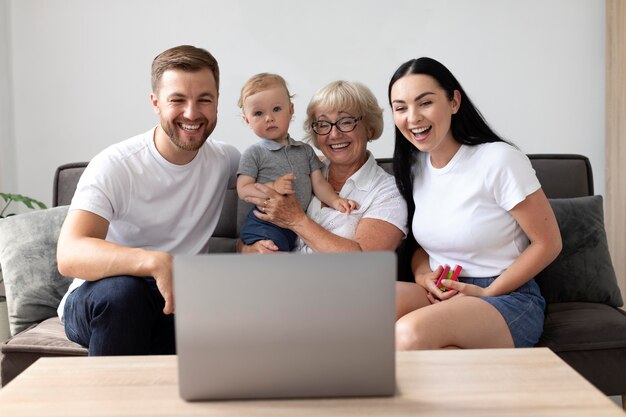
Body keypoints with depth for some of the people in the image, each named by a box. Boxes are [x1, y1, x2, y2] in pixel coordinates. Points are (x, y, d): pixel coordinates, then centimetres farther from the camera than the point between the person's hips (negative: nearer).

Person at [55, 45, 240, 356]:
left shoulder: (224, 160, 0)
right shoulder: (115, 166, -16)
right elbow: (69, 255, -29)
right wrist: (154, 261, -48)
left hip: (175, 304, 3)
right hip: (98, 305, -3)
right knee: (122, 288, -37)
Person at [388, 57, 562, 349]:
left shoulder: (500, 160, -11)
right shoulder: (413, 167, 7)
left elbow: (548, 243, -7)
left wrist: (487, 293, -12)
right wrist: (422, 276, -5)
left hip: (507, 297, -5)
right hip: (441, 297, 6)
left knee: (410, 330, -36)